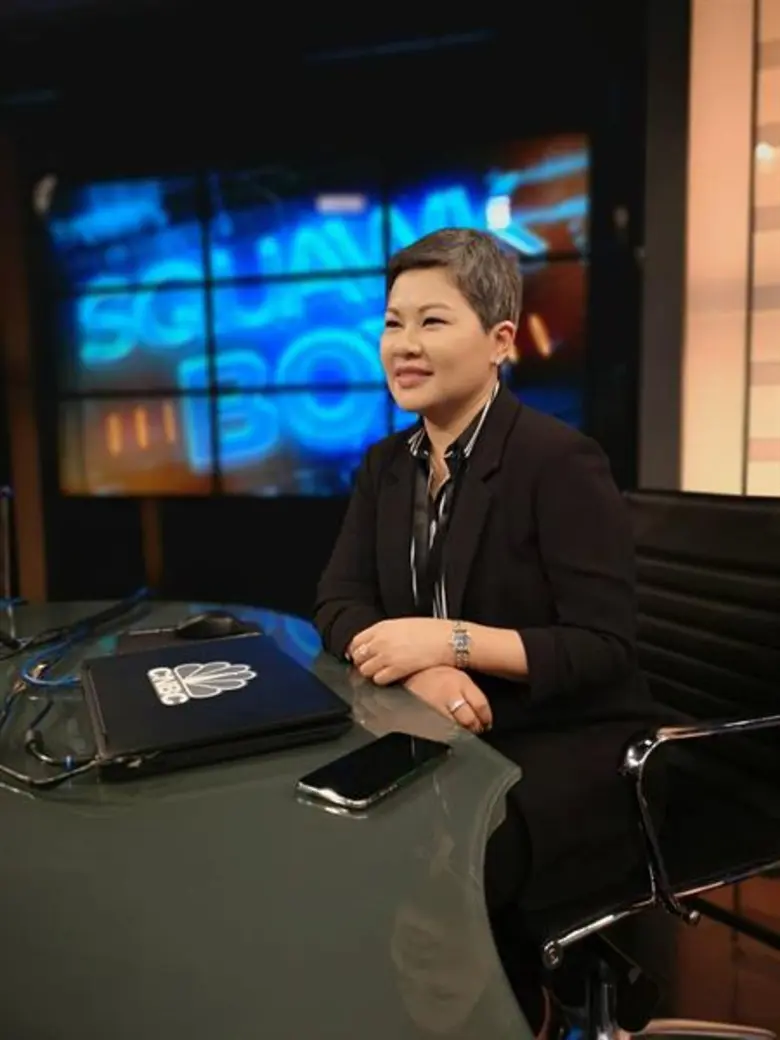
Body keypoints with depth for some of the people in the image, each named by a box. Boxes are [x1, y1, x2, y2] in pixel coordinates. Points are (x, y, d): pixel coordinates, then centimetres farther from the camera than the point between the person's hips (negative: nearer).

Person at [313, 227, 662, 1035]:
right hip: (450, 739, 6)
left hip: (571, 749, -5)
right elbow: (338, 605, -1)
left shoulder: (560, 461, -16)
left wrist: (452, 640, -27)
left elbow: (606, 650, -18)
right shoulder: (389, 462, 4)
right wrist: (422, 670, -21)